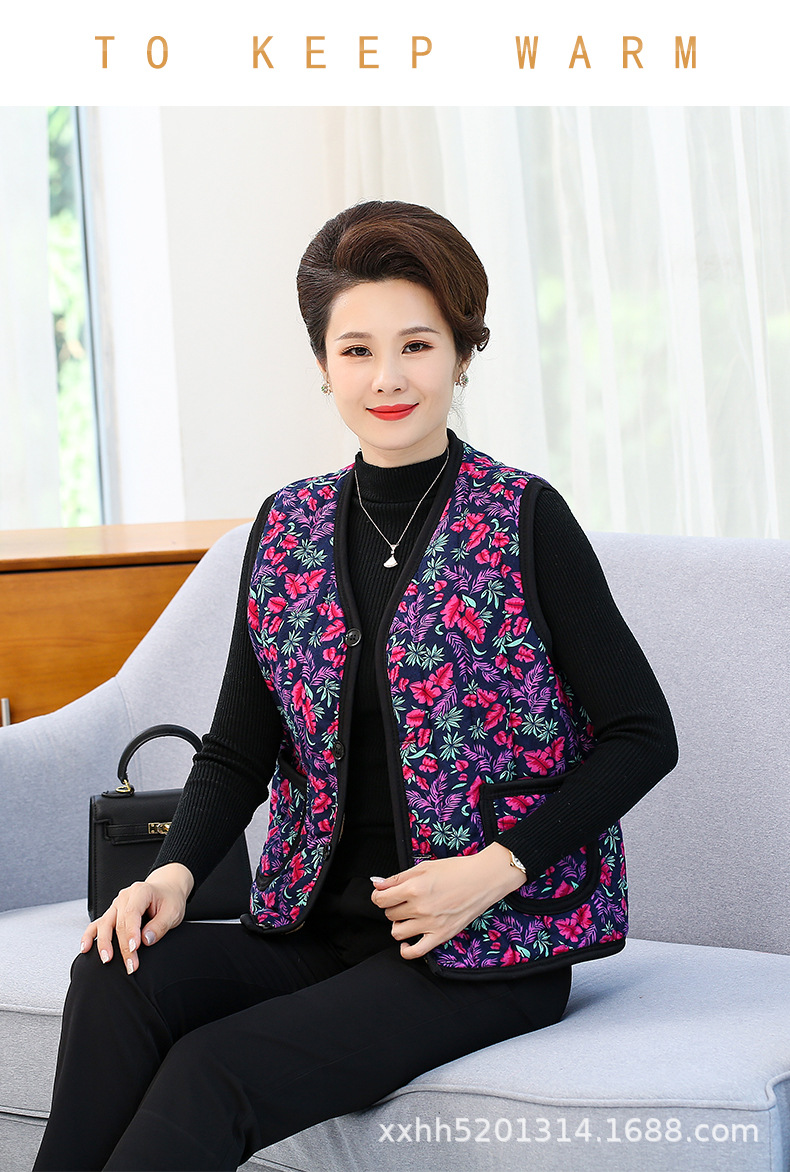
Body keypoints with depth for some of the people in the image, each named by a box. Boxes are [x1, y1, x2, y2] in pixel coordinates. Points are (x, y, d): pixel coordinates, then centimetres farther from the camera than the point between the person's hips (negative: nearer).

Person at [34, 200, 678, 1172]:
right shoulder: (287, 528, 8)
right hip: (322, 925, 5)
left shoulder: (524, 518, -6)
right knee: (117, 979, -24)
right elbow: (238, 749, 10)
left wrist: (496, 868, -15)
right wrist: (176, 871, -9)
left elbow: (643, 736, -5)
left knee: (210, 1072, -26)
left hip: (493, 945, -5)